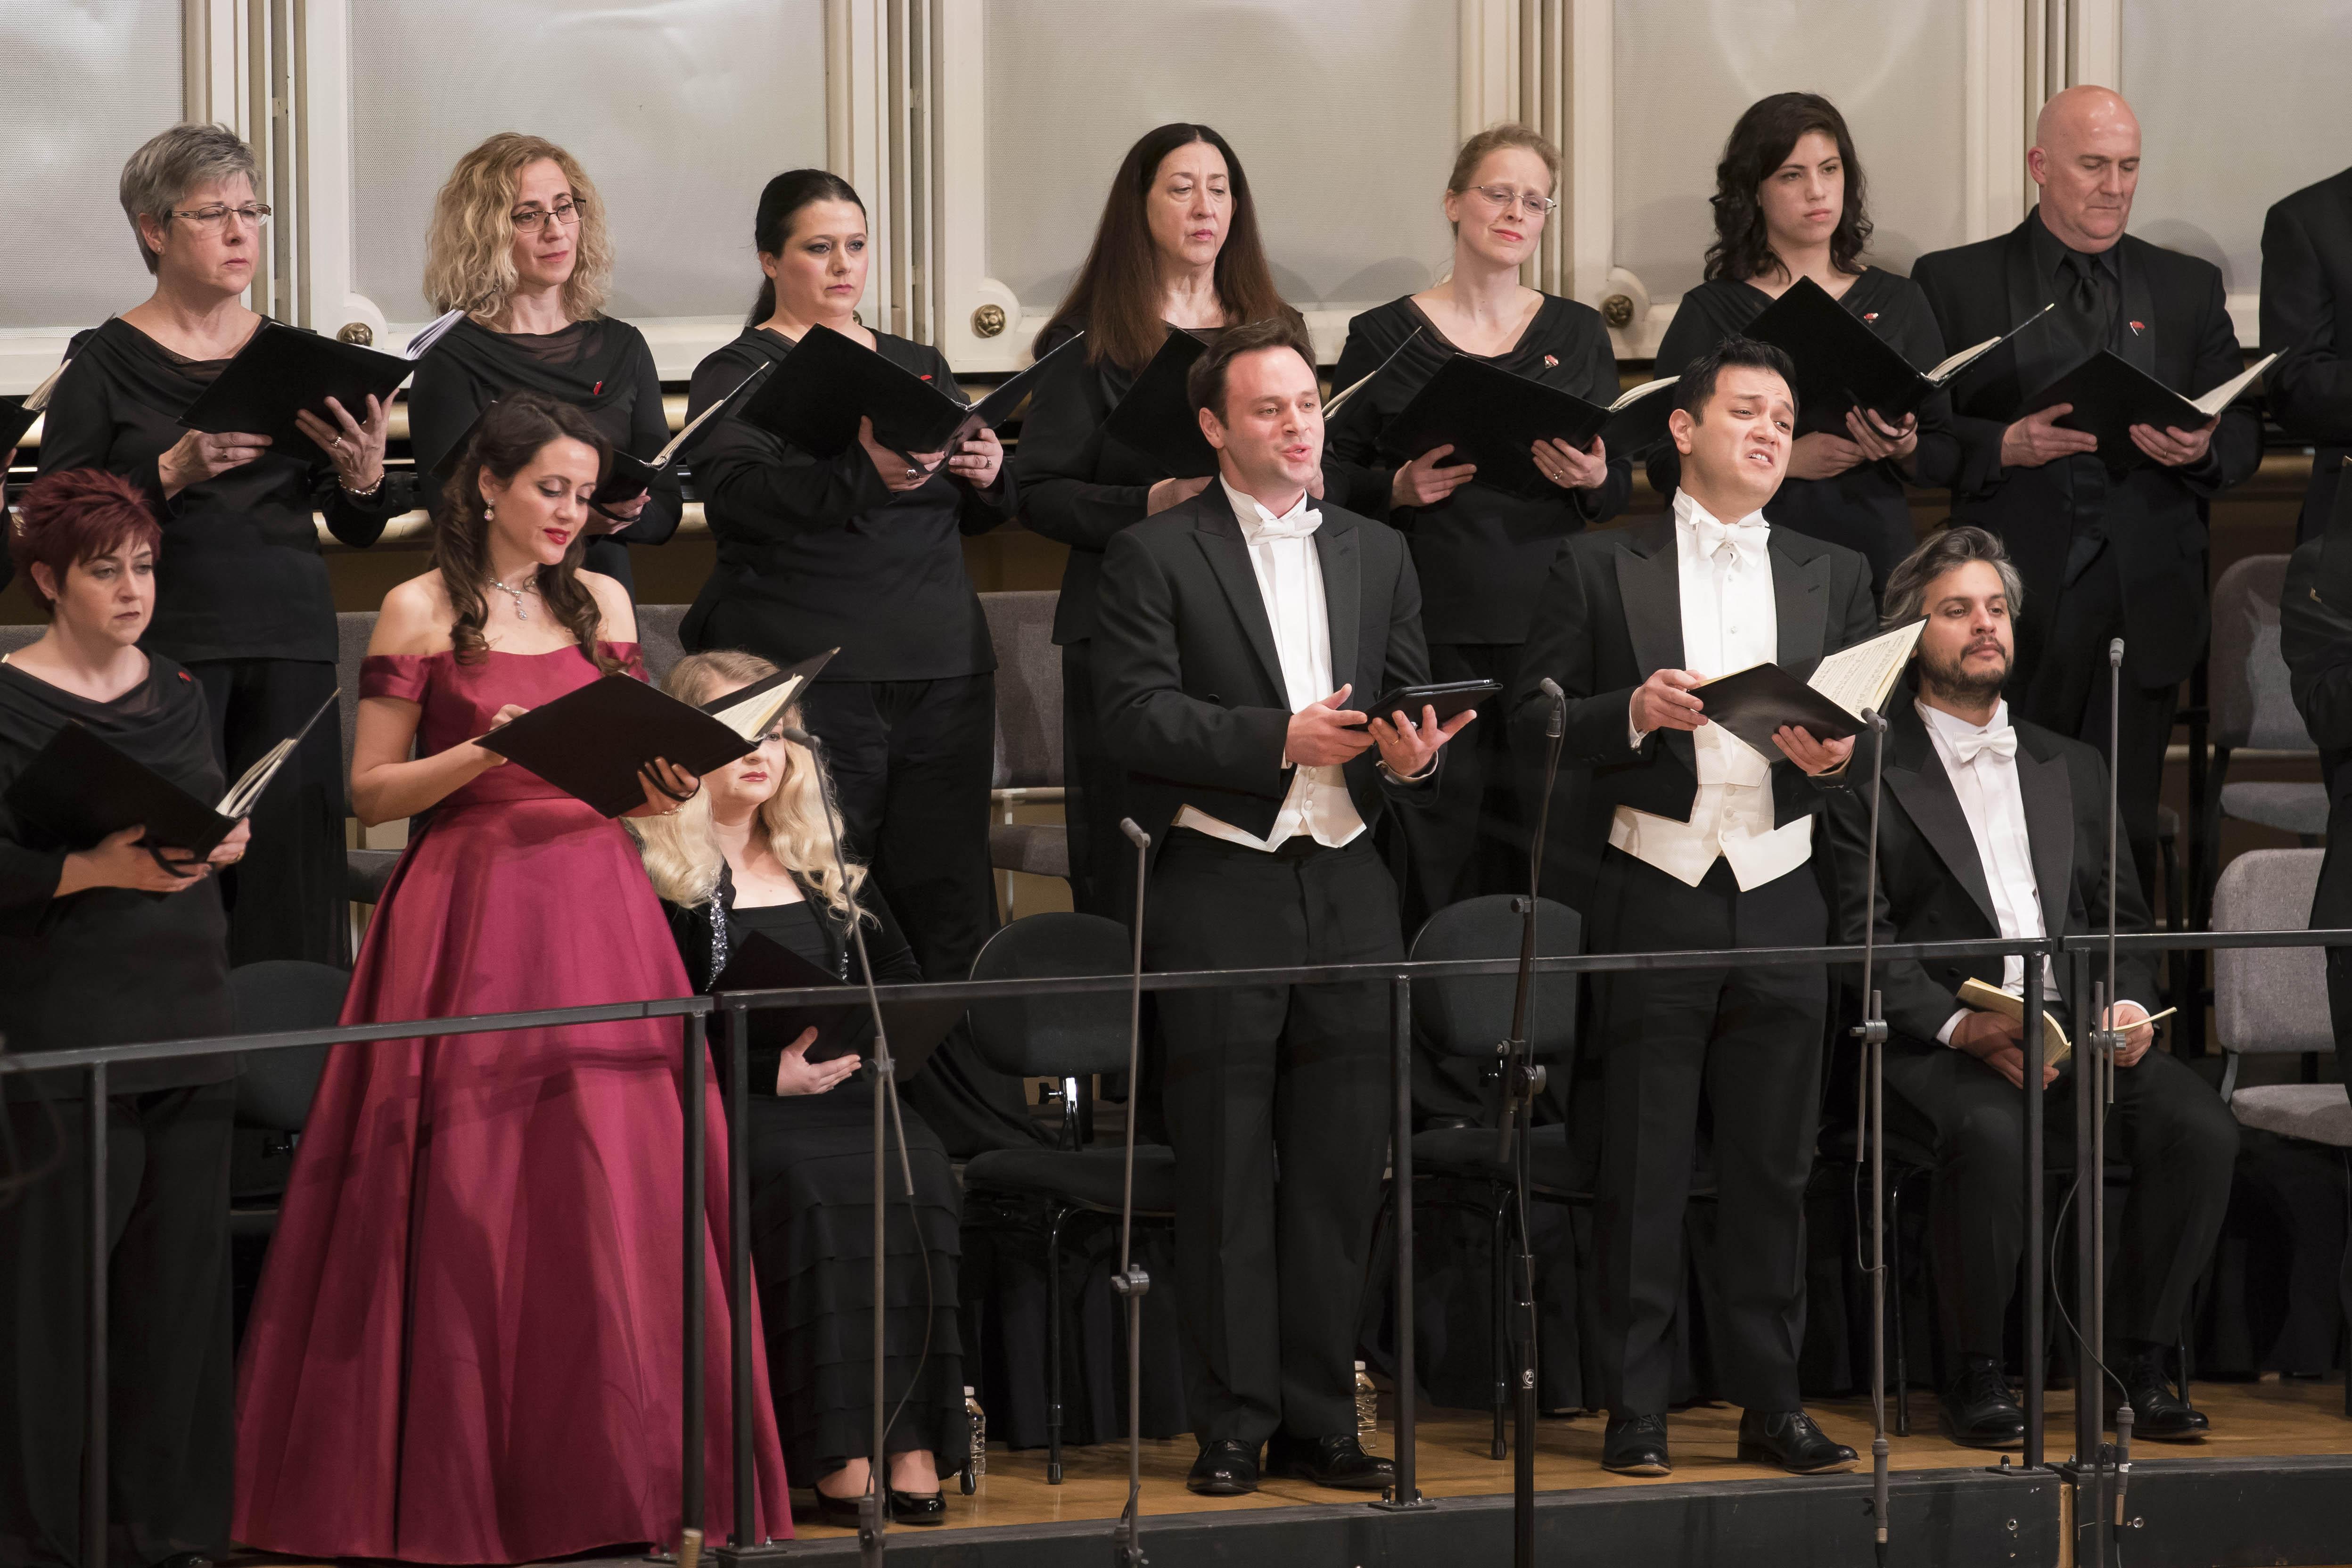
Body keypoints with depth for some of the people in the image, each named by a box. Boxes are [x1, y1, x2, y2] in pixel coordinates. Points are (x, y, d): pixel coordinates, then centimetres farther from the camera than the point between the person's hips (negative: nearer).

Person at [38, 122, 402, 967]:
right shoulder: (106, 363, 2)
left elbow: (357, 530, 14)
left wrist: (364, 473, -7)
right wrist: (172, 473, -18)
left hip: (290, 642, 4)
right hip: (166, 639, -4)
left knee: (295, 870, -2)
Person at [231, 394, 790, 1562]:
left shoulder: (602, 603, 14)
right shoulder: (421, 612, 2)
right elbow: (371, 791, 0)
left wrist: (663, 789, -4)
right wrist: (487, 753, -14)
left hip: (595, 908, 4)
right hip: (469, 912, -4)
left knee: (620, 1188, -3)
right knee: (465, 1193, -5)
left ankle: (616, 1475, 3)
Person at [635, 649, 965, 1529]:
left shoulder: (822, 865, 22)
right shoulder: (647, 871, 4)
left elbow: (903, 979, 22)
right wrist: (767, 1069, -15)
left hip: (837, 1089, 5)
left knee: (915, 1165, -29)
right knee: (805, 1180, -36)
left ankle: (912, 1442, -34)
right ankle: (840, 1456, -37)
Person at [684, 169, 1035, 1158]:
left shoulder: (919, 366, 18)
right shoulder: (738, 374, 2)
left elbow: (983, 518, 19)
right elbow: (737, 494, -17)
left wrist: (986, 475, -5)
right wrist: (864, 472, -32)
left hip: (940, 669, 5)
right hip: (806, 669, -5)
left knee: (948, 900, 3)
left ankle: (983, 1134, 4)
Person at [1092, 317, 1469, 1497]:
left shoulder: (1375, 555, 15)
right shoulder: (1155, 557, 0)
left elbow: (1409, 697, 14)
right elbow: (1136, 714, -11)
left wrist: (1410, 758, -9)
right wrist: (1282, 740, -17)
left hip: (1346, 882, 4)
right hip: (1219, 889, -4)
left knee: (1341, 1171, 5)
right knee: (1226, 1173, -1)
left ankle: (1319, 1420, 12)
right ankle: (1233, 1427, 5)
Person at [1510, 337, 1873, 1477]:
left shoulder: (1833, 577, 15)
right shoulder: (1600, 569, 5)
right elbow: (1532, 722, 0)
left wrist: (1835, 753, -10)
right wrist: (1633, 713, -16)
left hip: (1781, 900, 3)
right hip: (1652, 898, -3)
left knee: (1772, 1167, 5)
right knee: (1642, 1169, -1)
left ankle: (1771, 1403, 11)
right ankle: (1636, 1412, 4)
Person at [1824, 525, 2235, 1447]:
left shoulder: (2071, 769, 23)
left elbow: (2121, 918, 20)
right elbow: (1861, 941, -4)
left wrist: (2129, 1004, -3)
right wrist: (1961, 1025, -19)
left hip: (2078, 1026, 5)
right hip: (1936, 1038, -4)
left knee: (2200, 1128, -23)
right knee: (1991, 1131, -37)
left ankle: (2137, 1359, -9)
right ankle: (1976, 1375, -19)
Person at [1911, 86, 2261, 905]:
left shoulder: (2189, 287, 16)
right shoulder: (1956, 283, 8)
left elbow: (2244, 432, 13)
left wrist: (2200, 449, -10)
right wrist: (2005, 446, -15)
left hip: (2142, 602, 2)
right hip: (2015, 594, -2)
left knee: (2124, 829, 0)